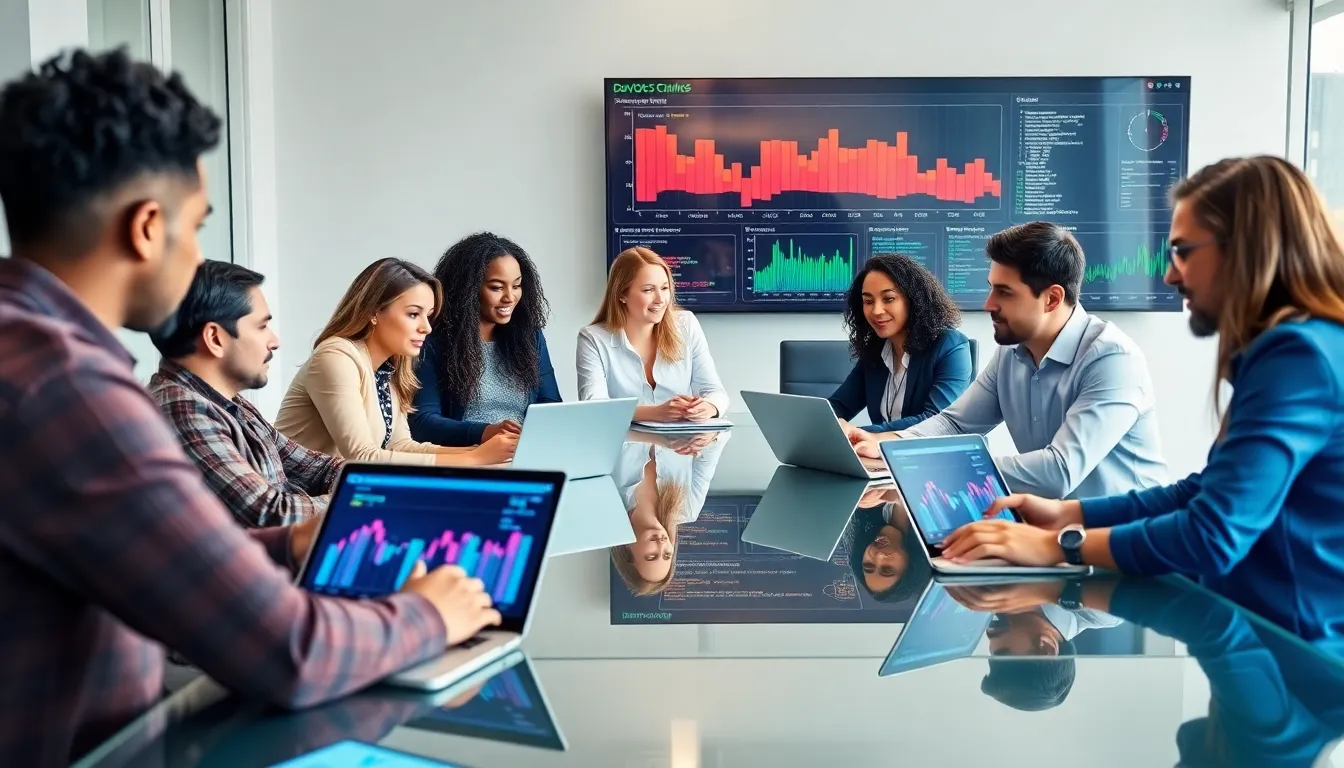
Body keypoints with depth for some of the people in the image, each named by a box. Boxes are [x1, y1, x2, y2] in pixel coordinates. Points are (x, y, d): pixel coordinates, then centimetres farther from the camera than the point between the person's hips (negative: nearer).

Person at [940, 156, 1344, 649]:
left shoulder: (1300, 355, -20)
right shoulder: (1290, 350, 12)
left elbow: (1214, 537, -28)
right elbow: (1206, 495, 13)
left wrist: (1058, 544, -18)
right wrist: (1069, 513, 4)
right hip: (1266, 633, 8)